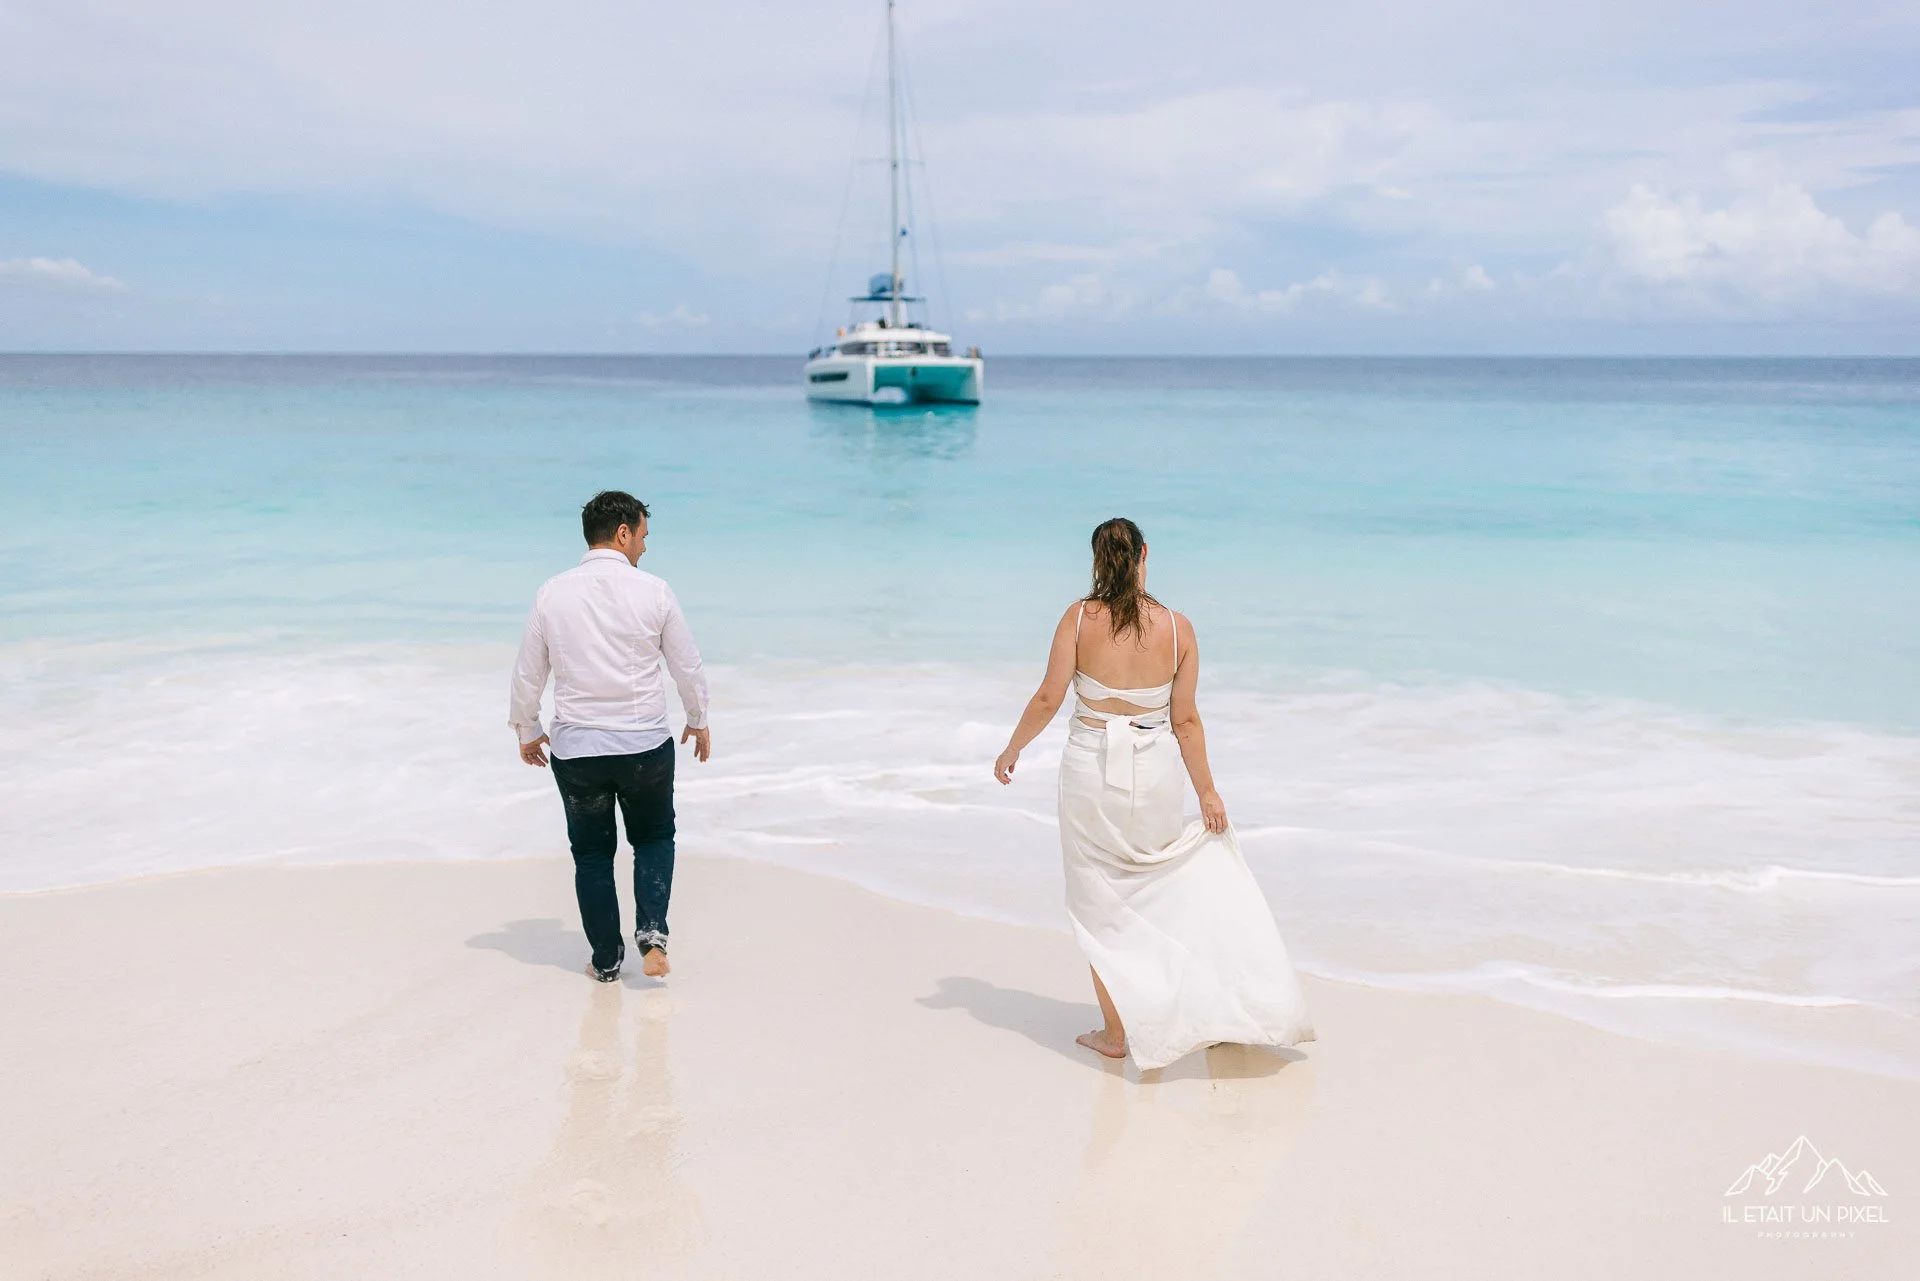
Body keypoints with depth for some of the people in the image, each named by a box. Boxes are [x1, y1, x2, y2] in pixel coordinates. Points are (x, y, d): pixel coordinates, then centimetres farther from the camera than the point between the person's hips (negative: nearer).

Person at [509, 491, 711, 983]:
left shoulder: (552, 593, -3)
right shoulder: (653, 591, -7)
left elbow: (528, 673, 4)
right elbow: (687, 666, 1)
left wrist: (527, 730, 20)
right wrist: (698, 721, 18)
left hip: (575, 749, 1)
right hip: (646, 744, -1)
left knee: (591, 853, 14)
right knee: (654, 838, 18)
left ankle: (606, 960, 19)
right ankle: (652, 932, -1)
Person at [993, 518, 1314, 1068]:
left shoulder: (1079, 618, -10)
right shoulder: (1176, 627, -4)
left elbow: (1047, 699, -9)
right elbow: (1185, 719, -2)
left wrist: (1012, 750, 7)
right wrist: (1207, 791, 6)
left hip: (1092, 769, -2)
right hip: (1156, 772, 2)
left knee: (1100, 902, 10)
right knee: (1152, 890, 23)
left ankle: (1116, 1032, 16)